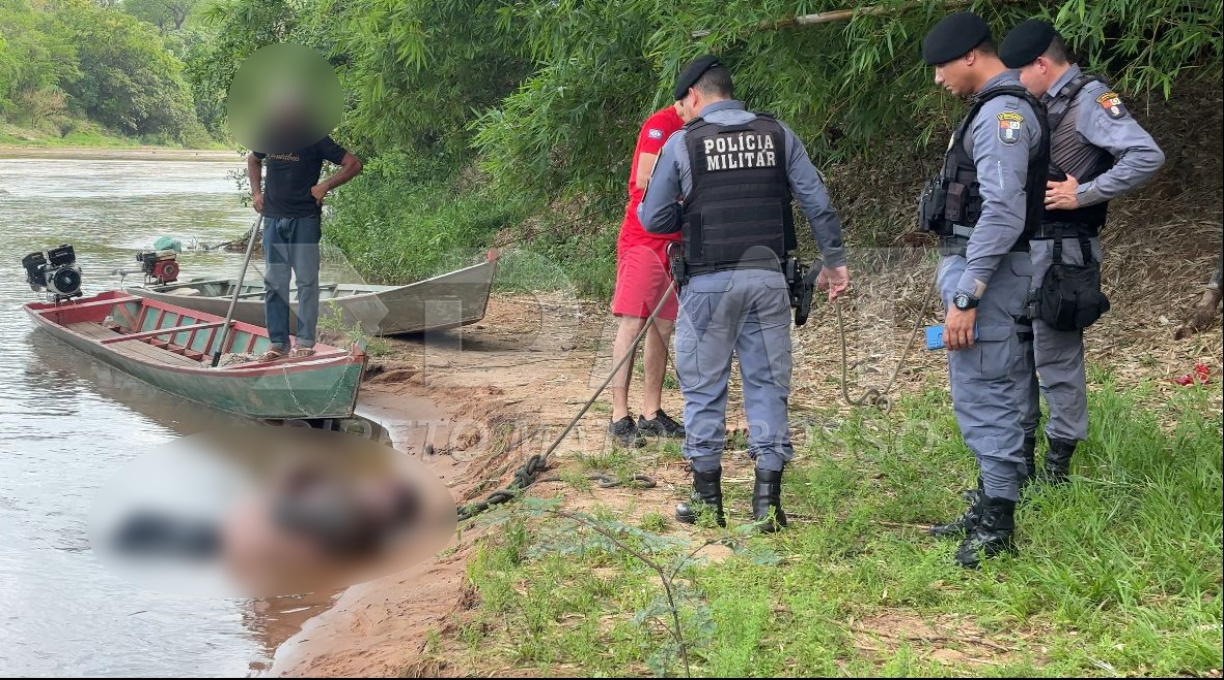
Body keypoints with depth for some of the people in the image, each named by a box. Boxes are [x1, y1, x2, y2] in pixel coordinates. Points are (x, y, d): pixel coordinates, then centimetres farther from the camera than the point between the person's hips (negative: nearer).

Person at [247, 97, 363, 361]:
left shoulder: (314, 140, -10)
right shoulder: (269, 138, 4)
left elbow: (354, 164, -9)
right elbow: (252, 160, 27)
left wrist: (325, 186, -14)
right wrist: (256, 192, 15)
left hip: (304, 219, -5)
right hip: (273, 218, 5)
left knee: (306, 280, -2)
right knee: (274, 282, 5)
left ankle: (305, 341, 5)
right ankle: (278, 342, 12)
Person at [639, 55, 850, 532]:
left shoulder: (683, 143, -1)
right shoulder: (777, 135, 7)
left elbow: (653, 219, 2)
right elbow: (817, 201, 3)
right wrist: (834, 259, 9)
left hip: (709, 280, -2)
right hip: (768, 275, 3)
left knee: (703, 386, 8)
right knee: (768, 383, 7)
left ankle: (707, 497, 12)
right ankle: (767, 500, 5)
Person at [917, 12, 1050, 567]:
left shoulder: (1002, 112, -16)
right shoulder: (993, 110, 16)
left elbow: (1003, 214, -23)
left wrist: (966, 297, -24)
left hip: (986, 271, -11)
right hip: (972, 267, 11)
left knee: (984, 397, -8)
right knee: (986, 396, 16)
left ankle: (997, 526, -3)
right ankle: (989, 507, 26)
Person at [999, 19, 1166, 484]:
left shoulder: (1090, 99, -12)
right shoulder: (1046, 104, 14)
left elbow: (1147, 156, -23)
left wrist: (1082, 195, -20)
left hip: (1061, 250, -9)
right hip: (1028, 247, 9)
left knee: (1056, 358, -2)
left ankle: (1058, 467, 7)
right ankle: (1020, 457, 24)